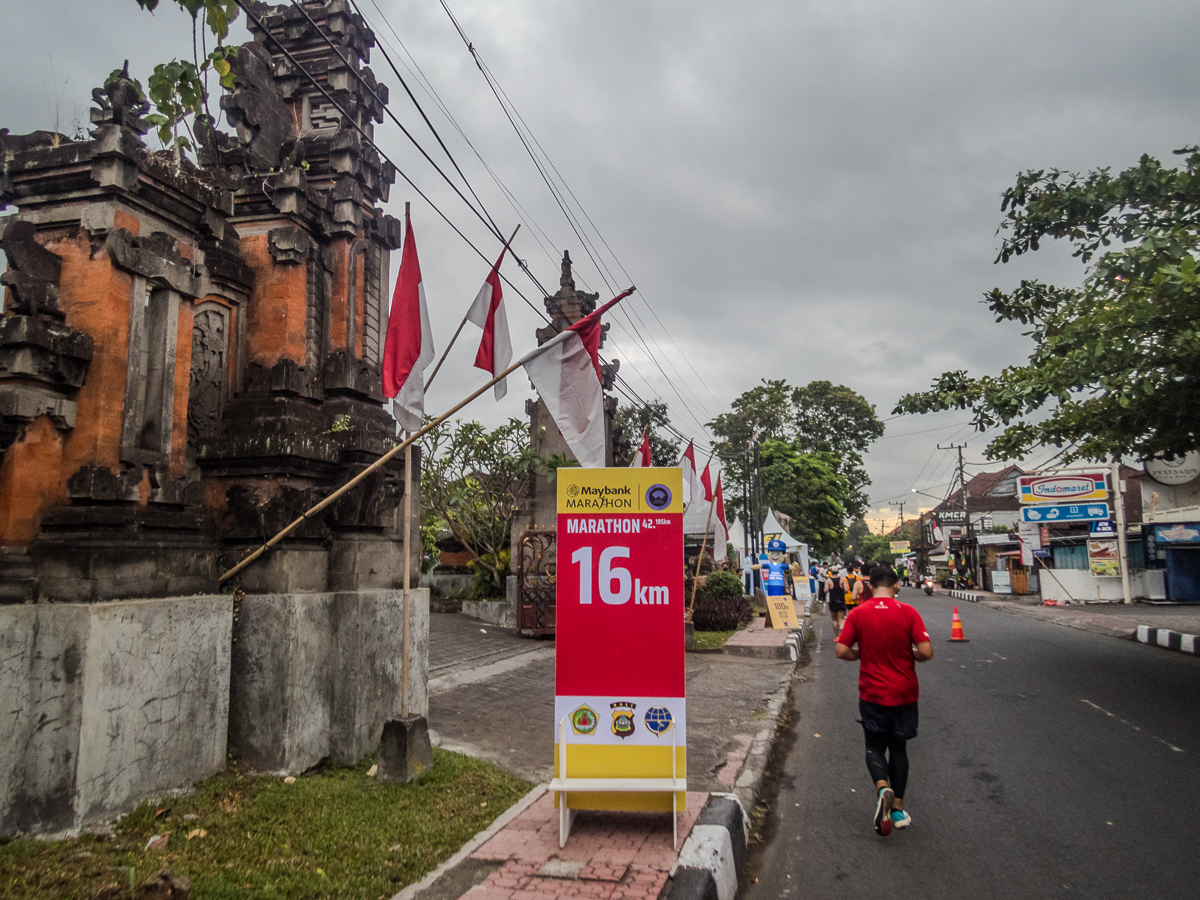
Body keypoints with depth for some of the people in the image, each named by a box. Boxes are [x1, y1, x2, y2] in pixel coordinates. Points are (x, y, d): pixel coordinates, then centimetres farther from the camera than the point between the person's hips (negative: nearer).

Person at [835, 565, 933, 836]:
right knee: (898, 748, 17)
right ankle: (897, 809, 19)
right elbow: (926, 652, -13)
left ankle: (883, 787, -16)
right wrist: (910, 656, 8)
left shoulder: (857, 613, -7)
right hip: (904, 694, 1)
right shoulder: (908, 613, -8)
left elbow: (841, 651, -10)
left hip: (872, 694, -1)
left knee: (875, 747, 12)